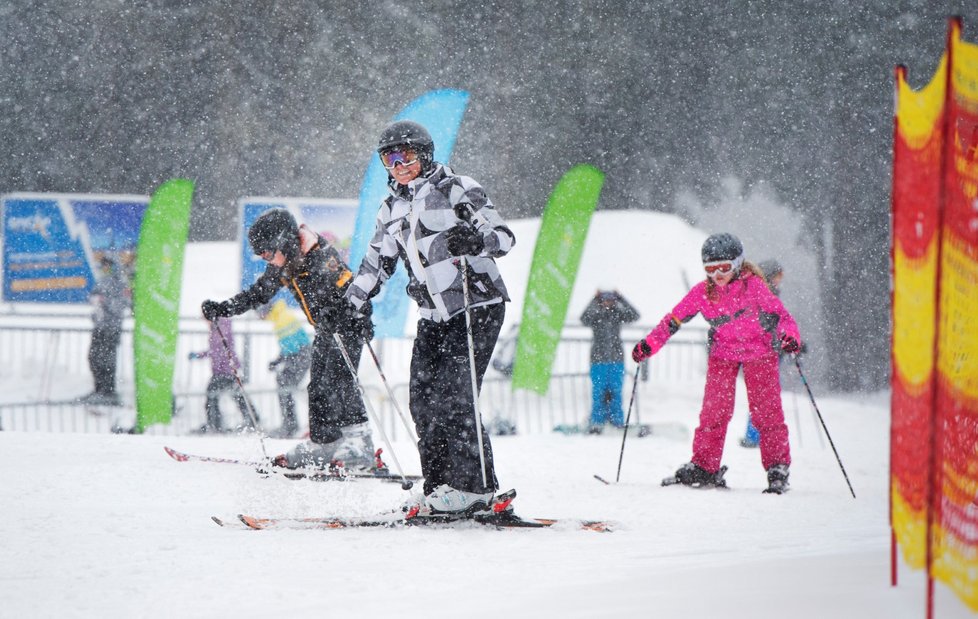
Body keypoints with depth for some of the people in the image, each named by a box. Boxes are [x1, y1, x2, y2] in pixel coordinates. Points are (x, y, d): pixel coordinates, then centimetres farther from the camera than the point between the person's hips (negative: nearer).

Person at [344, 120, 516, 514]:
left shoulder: (455, 189, -5)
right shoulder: (392, 210, 15)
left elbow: (504, 237, -10)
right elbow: (376, 263, 26)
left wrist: (475, 240, -30)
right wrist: (350, 304, 19)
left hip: (478, 307, -7)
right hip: (434, 316, 7)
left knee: (453, 395, -15)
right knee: (423, 398, -3)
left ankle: (475, 485, -12)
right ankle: (439, 488, 1)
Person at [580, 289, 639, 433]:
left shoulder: (618, 315, 4)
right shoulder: (595, 316, -1)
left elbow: (634, 316, -11)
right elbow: (584, 320, -21)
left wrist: (621, 300, -16)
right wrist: (594, 302, -25)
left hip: (617, 360, 1)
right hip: (599, 360, -1)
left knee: (615, 392, 2)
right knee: (598, 392, -3)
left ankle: (617, 421, 9)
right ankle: (597, 422, 3)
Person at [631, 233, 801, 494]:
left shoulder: (753, 286, -17)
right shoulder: (702, 292, -8)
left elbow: (780, 314, -21)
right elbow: (674, 319, -2)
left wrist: (790, 336, -40)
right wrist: (649, 344, -11)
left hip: (759, 352, -3)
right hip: (722, 352, 3)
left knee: (766, 409, -7)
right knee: (714, 409, -5)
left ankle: (777, 468, 1)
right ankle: (704, 467, 4)